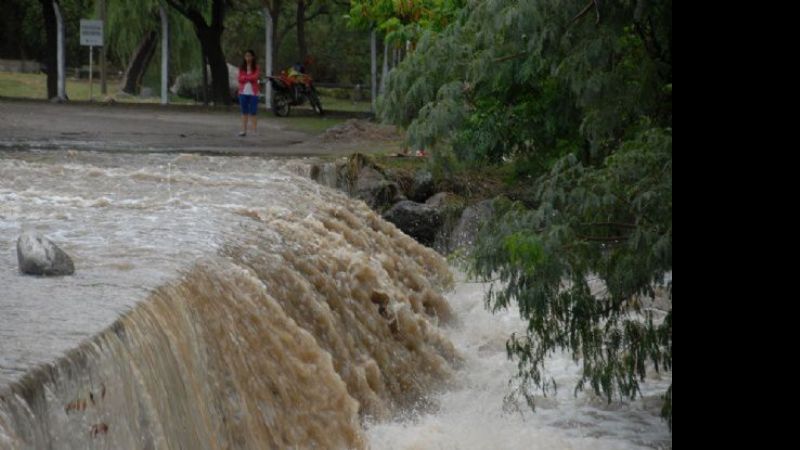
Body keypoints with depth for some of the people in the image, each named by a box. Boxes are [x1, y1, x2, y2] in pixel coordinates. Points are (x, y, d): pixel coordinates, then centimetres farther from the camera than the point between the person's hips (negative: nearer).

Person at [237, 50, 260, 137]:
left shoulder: (256, 67, 2)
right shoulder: (242, 68, 9)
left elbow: (255, 77, -13)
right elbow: (240, 79, -1)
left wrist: (245, 77, -8)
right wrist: (250, 77, -12)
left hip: (253, 93, -3)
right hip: (243, 92, 3)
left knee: (252, 113, -3)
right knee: (244, 112, 4)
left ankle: (255, 130, -2)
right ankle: (244, 130, 5)